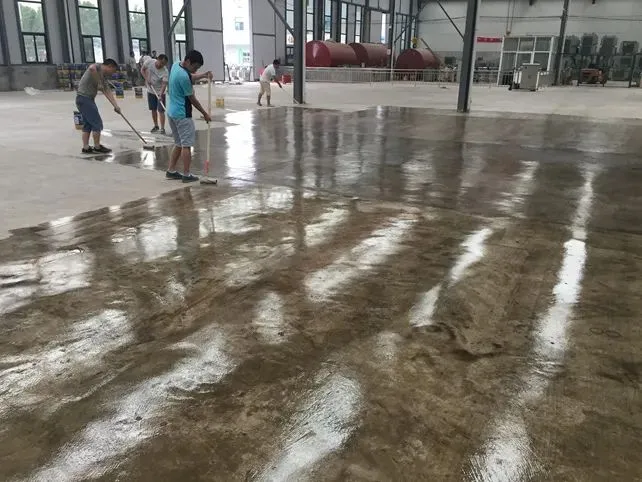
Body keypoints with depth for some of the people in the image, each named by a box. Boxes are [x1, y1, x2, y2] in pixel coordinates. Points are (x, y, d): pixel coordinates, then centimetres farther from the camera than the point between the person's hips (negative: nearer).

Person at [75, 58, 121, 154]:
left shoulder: (103, 78, 17)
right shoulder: (97, 66, -8)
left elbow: (108, 92, 13)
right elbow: (91, 68, -33)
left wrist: (116, 105, 4)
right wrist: (98, 83, -24)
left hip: (88, 99, 10)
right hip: (84, 99, -10)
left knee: (88, 124, 13)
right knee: (97, 123, -3)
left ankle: (86, 148, 17)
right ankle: (97, 147, 6)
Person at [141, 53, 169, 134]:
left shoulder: (165, 72, -23)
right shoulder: (149, 62, -13)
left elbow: (164, 84, -29)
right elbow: (143, 70, 3)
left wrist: (160, 95, -42)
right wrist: (146, 79, -13)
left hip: (160, 92, -4)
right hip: (150, 91, 4)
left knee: (161, 110, -7)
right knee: (153, 109, 12)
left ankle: (162, 128, -3)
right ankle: (156, 126, 26)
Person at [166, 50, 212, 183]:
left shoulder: (176, 66, 6)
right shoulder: (183, 76, -22)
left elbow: (191, 77, 24)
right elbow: (192, 99, -14)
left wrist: (204, 75, 5)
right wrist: (205, 114, -4)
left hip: (172, 112, 10)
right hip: (182, 115, -10)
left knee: (179, 143, 16)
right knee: (186, 145, -2)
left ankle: (171, 171, 19)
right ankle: (186, 175, 2)